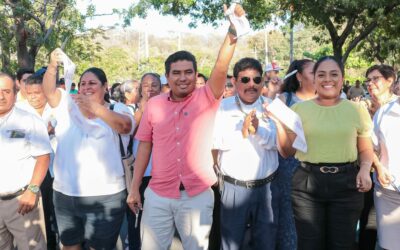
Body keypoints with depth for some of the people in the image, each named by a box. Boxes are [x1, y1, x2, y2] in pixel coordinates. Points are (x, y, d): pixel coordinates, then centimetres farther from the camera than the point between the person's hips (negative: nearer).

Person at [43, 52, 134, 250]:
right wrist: (53, 66, -25)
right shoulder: (67, 104, 8)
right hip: (65, 193, 4)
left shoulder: (117, 109, -3)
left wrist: (95, 107, -38)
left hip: (105, 195, -3)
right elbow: (49, 90, -7)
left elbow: (125, 126, -24)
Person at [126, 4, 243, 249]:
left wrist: (232, 34, -39)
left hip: (198, 195, -2)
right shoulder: (154, 104, 1)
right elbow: (145, 146, 5)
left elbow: (221, 70, -23)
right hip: (158, 195, 2)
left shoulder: (206, 99, -5)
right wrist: (135, 188, 5)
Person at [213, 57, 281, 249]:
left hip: (267, 186, 2)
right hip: (233, 187, -1)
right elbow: (216, 141, -11)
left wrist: (258, 130, -26)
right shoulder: (223, 106, -2)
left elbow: (279, 140, -9)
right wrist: (242, 132, -23)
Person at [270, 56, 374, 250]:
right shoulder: (298, 109, 2)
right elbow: (288, 152, 3)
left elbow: (365, 149, 12)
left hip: (346, 183, 1)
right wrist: (279, 123, -10)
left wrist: (365, 169, -8)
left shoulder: (357, 110, 3)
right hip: (307, 183, 0)